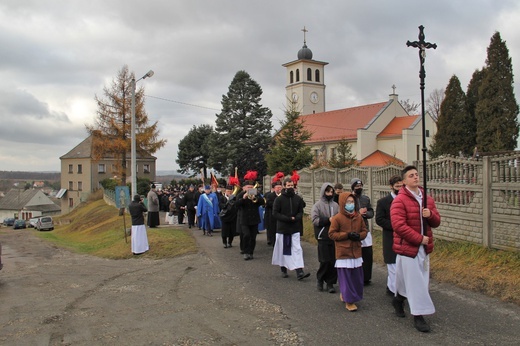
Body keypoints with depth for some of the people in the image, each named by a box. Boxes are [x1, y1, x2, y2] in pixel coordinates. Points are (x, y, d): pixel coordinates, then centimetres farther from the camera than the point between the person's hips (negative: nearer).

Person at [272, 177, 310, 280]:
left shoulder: (298, 199, 3)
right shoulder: (279, 199, -6)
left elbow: (301, 212, 10)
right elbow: (275, 213, -9)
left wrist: (295, 218, -12)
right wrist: (288, 218, -17)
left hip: (295, 229, 2)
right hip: (282, 228, -2)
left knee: (297, 249, -5)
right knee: (283, 250, 9)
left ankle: (299, 272, -8)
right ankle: (283, 269, 25)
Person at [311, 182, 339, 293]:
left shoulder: (335, 205, 10)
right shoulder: (318, 205, -2)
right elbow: (315, 220, -12)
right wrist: (328, 220, -17)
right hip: (323, 237, -4)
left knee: (334, 261, 4)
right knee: (325, 261, -2)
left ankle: (330, 283, 16)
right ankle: (320, 279, 22)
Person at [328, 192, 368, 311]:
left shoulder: (358, 217, 4)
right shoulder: (337, 218, -11)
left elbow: (364, 230, 12)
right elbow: (332, 234, -9)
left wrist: (359, 236, -10)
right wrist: (347, 235, -17)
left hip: (356, 252, 5)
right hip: (343, 253, -5)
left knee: (357, 277, 11)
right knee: (346, 278, -1)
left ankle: (344, 294, 32)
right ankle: (349, 301, 12)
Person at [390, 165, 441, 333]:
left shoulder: (427, 199, 8)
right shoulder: (399, 201, -14)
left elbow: (436, 222, 11)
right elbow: (398, 225, -21)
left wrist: (430, 215, -13)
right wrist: (419, 238, -18)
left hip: (424, 247, 7)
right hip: (407, 247, -7)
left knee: (415, 279, 16)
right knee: (415, 281, -3)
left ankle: (398, 299, 40)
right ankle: (418, 316, 8)